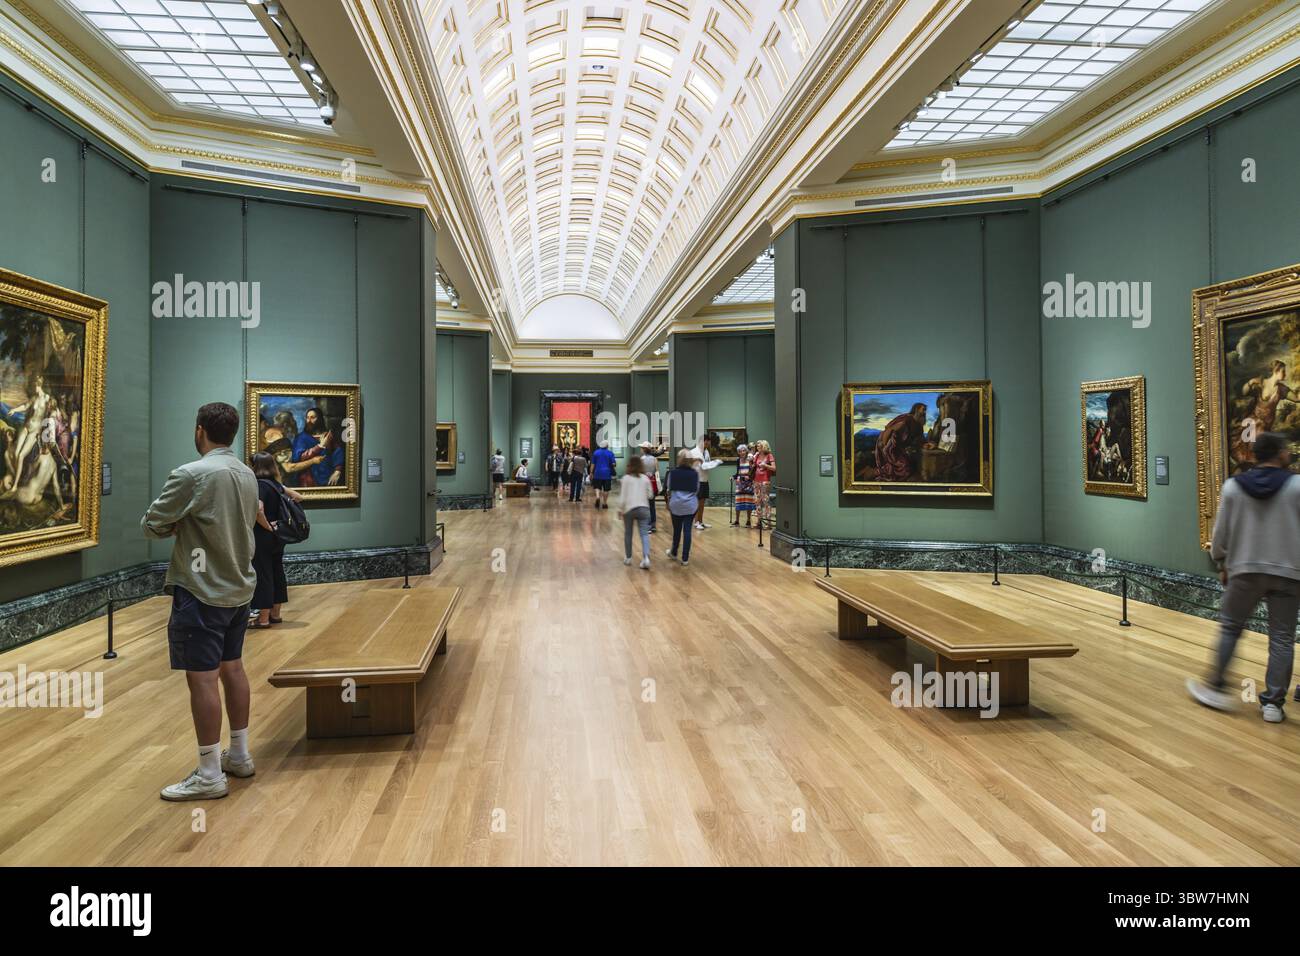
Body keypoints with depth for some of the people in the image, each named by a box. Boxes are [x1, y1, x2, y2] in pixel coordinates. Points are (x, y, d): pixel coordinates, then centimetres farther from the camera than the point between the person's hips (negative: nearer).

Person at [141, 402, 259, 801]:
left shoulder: (191, 475, -17)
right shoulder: (247, 474, 6)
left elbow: (150, 526, -10)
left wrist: (178, 524, 9)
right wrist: (191, 524, 8)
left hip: (202, 593, -8)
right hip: (238, 588, 8)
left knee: (202, 678, -1)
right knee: (232, 668, 17)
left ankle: (209, 776, 8)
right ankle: (239, 755, 29)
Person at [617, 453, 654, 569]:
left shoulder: (626, 478, -5)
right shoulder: (645, 478, 4)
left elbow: (623, 497, -6)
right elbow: (650, 495, 9)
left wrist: (620, 509, 3)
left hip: (629, 509, -1)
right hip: (643, 508, 2)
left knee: (628, 533, 14)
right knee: (644, 533, -3)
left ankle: (628, 557, 24)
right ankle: (646, 557, -21)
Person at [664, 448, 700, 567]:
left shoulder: (672, 473, -3)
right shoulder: (695, 473, 0)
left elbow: (667, 489, 3)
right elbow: (698, 490, 7)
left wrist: (668, 502, 17)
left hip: (676, 505, 0)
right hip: (690, 505, 0)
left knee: (677, 530, 16)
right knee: (687, 530, 2)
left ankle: (674, 553, 35)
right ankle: (685, 558, 4)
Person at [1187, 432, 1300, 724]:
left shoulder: (1233, 486, -1)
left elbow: (1221, 533, 3)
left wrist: (1222, 564, 16)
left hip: (1245, 570, 1)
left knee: (1230, 627, 13)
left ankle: (1217, 688, 15)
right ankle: (1273, 702, 9)